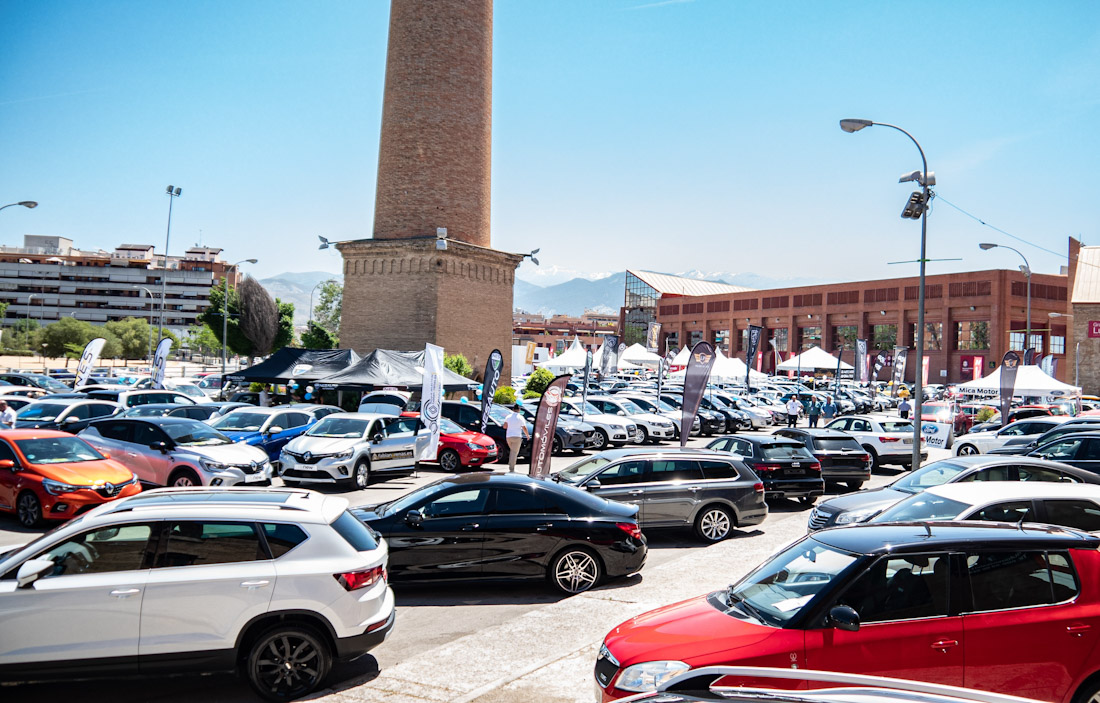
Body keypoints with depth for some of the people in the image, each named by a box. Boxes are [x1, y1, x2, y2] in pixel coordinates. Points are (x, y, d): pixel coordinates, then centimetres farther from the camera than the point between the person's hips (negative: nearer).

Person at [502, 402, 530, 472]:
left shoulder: (508, 416, 5)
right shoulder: (520, 417, -6)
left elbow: (504, 426, 1)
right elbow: (524, 428, -6)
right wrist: (527, 435, 11)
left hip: (508, 436, 4)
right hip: (517, 436, -4)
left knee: (512, 451, 21)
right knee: (514, 452, -2)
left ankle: (510, 465, 15)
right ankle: (512, 468, -6)